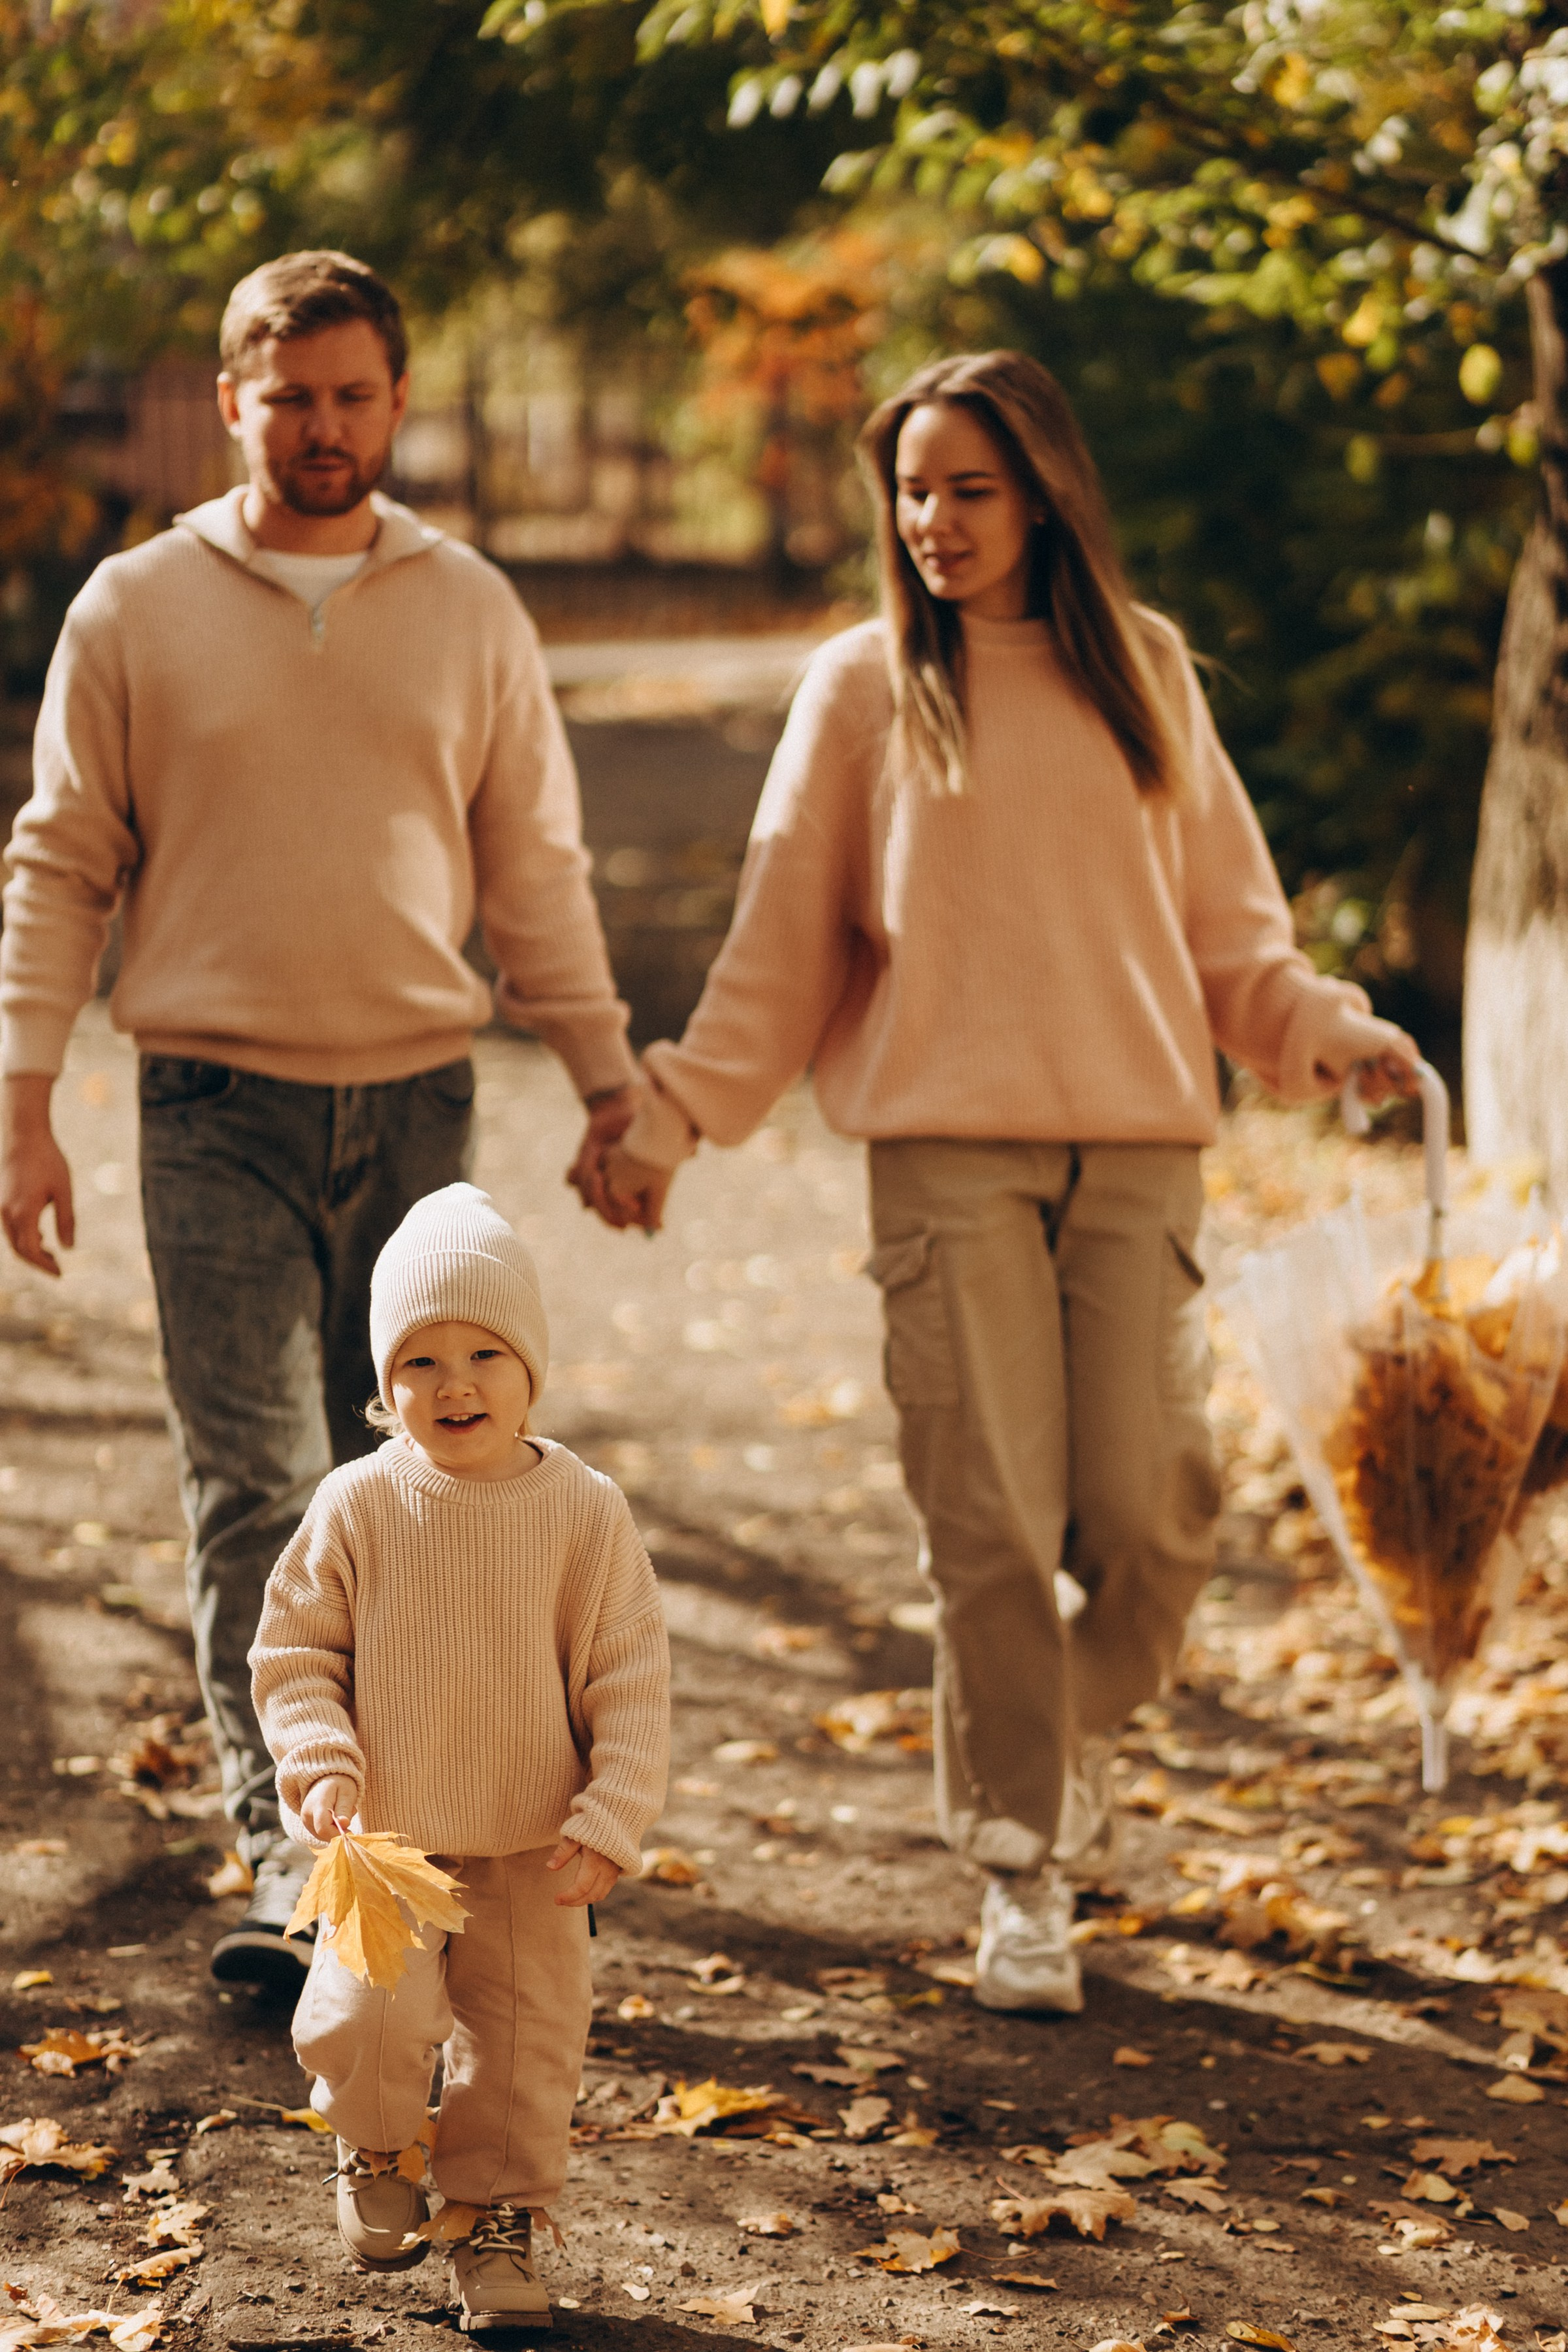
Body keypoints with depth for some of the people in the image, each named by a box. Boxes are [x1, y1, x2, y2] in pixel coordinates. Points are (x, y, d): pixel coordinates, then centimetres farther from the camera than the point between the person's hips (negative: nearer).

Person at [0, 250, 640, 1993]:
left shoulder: (471, 611, 7)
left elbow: (536, 867, 13)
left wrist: (608, 1081, 10)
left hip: (418, 1102, 2)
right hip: (220, 1112, -2)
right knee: (251, 1489, -9)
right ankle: (291, 1855, -10)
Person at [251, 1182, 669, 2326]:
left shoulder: (585, 1512, -8)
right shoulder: (358, 1507, -7)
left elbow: (631, 1678, -4)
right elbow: (294, 1647, 2)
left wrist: (613, 1819, -11)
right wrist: (321, 1765, -13)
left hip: (530, 1847, 1)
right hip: (384, 1840, -1)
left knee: (528, 2031, 5)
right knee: (366, 2017, -15)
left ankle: (500, 2216, 28)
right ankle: (374, 2148, 19)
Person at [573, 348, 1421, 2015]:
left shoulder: (1143, 671, 12)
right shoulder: (862, 688, 8)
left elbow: (1225, 919, 16)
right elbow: (781, 941, 10)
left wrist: (1324, 1033, 1)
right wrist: (669, 1115, 3)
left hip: (1139, 1144, 1)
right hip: (949, 1146, -1)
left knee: (1150, 1521, -4)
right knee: (990, 1523, -7)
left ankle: (1078, 1734, 27)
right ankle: (1021, 1870, 6)